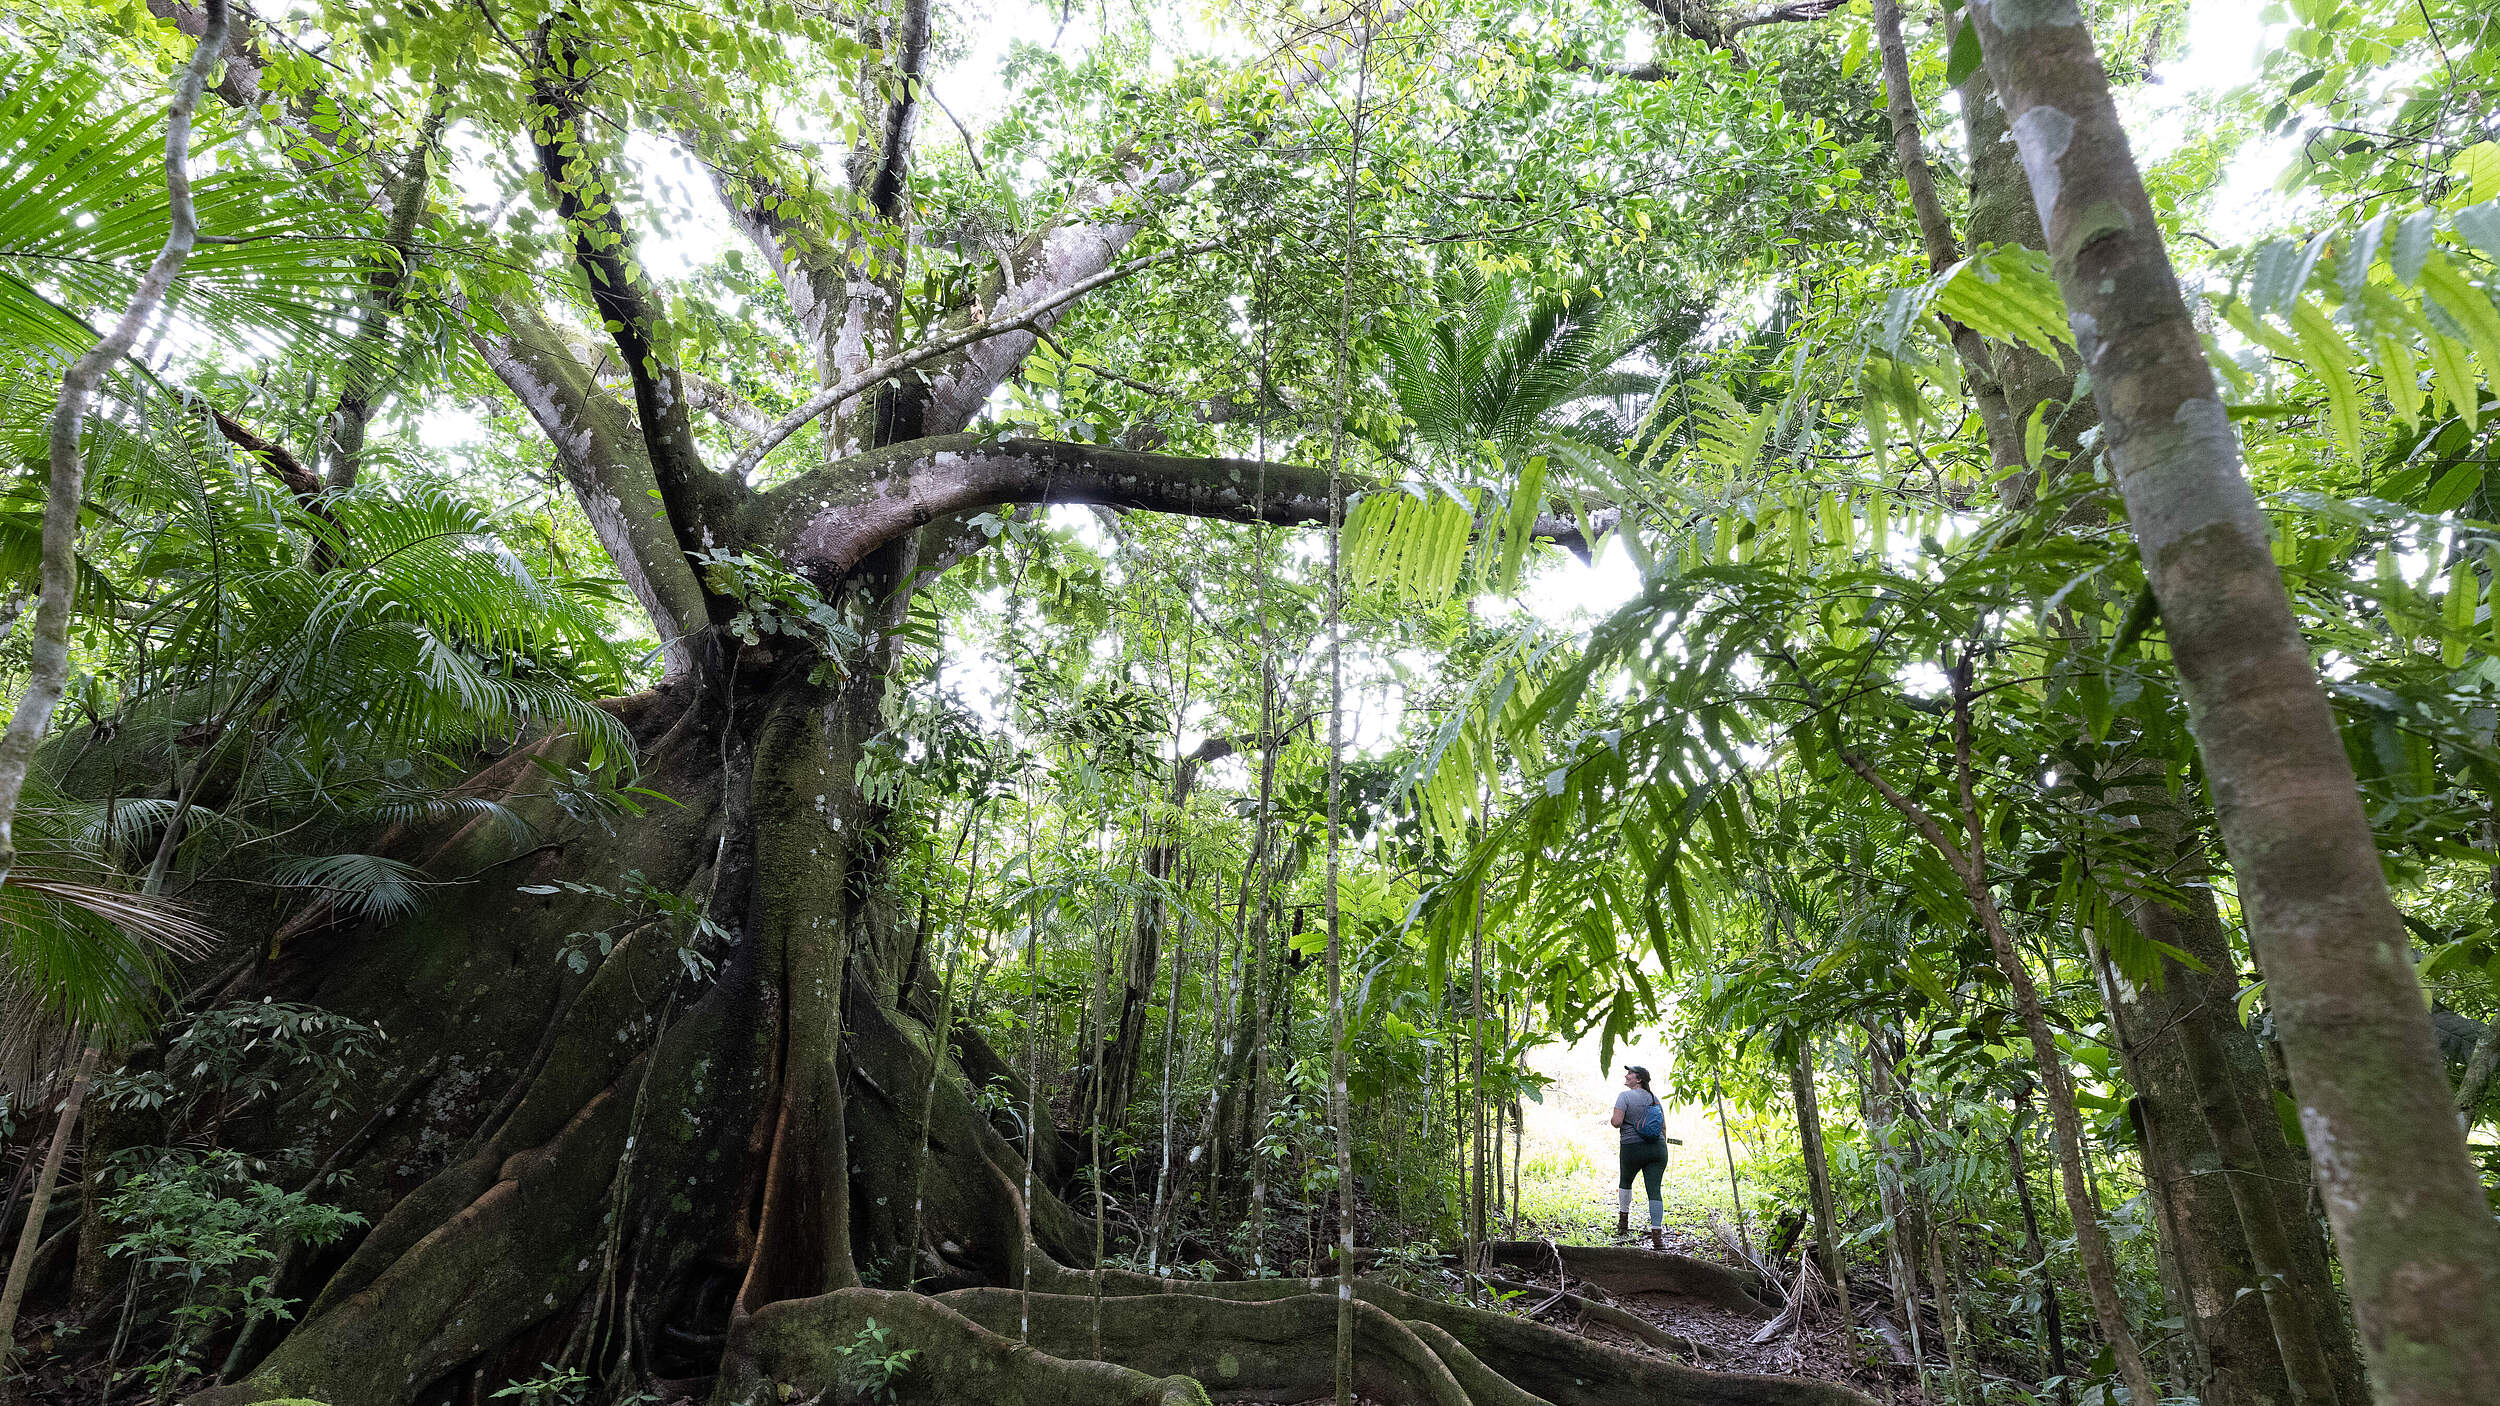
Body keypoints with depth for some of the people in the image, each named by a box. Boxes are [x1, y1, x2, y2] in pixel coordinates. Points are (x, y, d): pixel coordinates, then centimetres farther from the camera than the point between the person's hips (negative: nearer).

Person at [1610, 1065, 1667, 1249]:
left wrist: (1610, 1117, 6)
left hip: (1633, 1148, -3)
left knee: (1626, 1181, 22)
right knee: (1654, 1190, -2)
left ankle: (1623, 1222, 30)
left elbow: (1617, 1122, -16)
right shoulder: (1653, 1097, 12)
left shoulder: (1625, 1096, -7)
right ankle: (1657, 1235, -10)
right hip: (1657, 1148, 4)